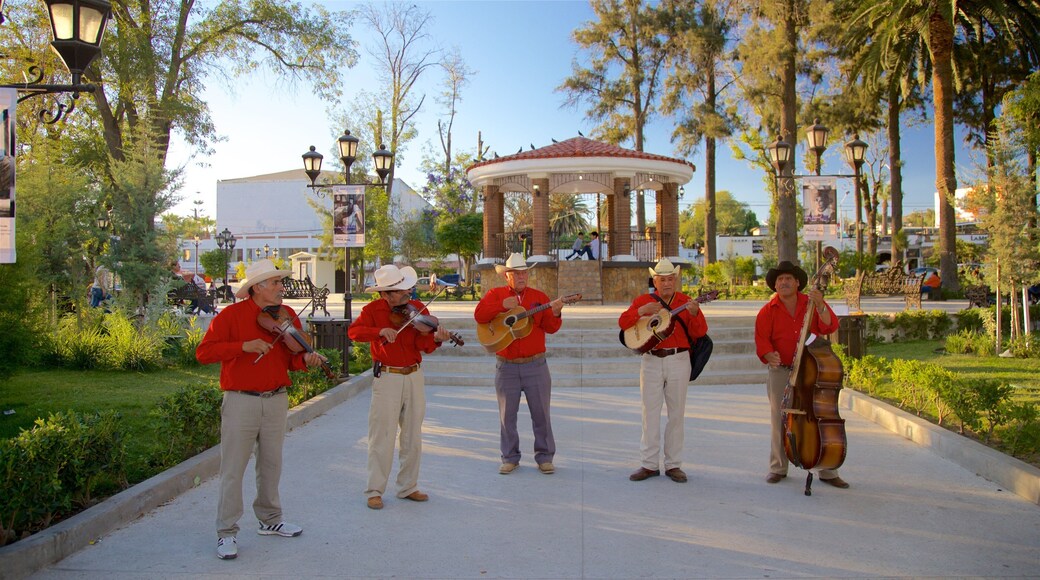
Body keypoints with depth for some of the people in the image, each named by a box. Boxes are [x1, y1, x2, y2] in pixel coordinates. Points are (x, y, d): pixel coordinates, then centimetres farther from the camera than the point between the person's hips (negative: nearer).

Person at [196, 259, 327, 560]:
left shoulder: (287, 315, 5)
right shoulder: (232, 315, -7)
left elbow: (293, 358, 6)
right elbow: (203, 352, -12)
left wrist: (305, 359, -18)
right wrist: (243, 345, -23)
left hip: (276, 400, 5)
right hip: (241, 402, -4)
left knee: (271, 464, 16)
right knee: (233, 470, 0)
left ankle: (270, 520, 32)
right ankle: (226, 533, 11)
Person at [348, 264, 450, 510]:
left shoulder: (418, 309, 3)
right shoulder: (373, 310, -1)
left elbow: (423, 346, -6)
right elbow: (353, 331, -15)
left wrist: (435, 338, -27)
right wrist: (381, 331, -29)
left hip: (414, 377, 3)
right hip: (387, 378, -3)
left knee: (413, 437, 10)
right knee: (383, 437, -1)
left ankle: (408, 487, 22)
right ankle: (374, 491, 9)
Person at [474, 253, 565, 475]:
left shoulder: (539, 296, 4)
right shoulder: (495, 294, 3)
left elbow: (550, 328, -3)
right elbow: (479, 315, -12)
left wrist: (555, 313, -23)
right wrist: (502, 305, -21)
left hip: (536, 365, 0)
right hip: (506, 366, 0)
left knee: (541, 413, 4)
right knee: (507, 414, 8)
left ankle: (544, 457, 16)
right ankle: (510, 458, 21)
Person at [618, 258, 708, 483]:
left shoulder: (686, 302, 4)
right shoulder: (643, 300, 6)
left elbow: (700, 332, -5)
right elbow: (622, 322, -3)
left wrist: (694, 314, -24)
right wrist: (642, 310, -17)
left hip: (679, 361, 0)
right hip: (651, 361, 0)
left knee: (676, 414, 5)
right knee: (650, 413, 3)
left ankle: (673, 465, 14)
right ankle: (649, 464, 10)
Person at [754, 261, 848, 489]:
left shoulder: (812, 303, 3)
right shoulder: (768, 311, 1)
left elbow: (830, 326, -9)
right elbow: (761, 339, -5)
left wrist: (820, 306, -24)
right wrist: (769, 355, -25)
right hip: (781, 373, 0)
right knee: (780, 421, 6)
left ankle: (828, 471, 11)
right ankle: (778, 468, 19)